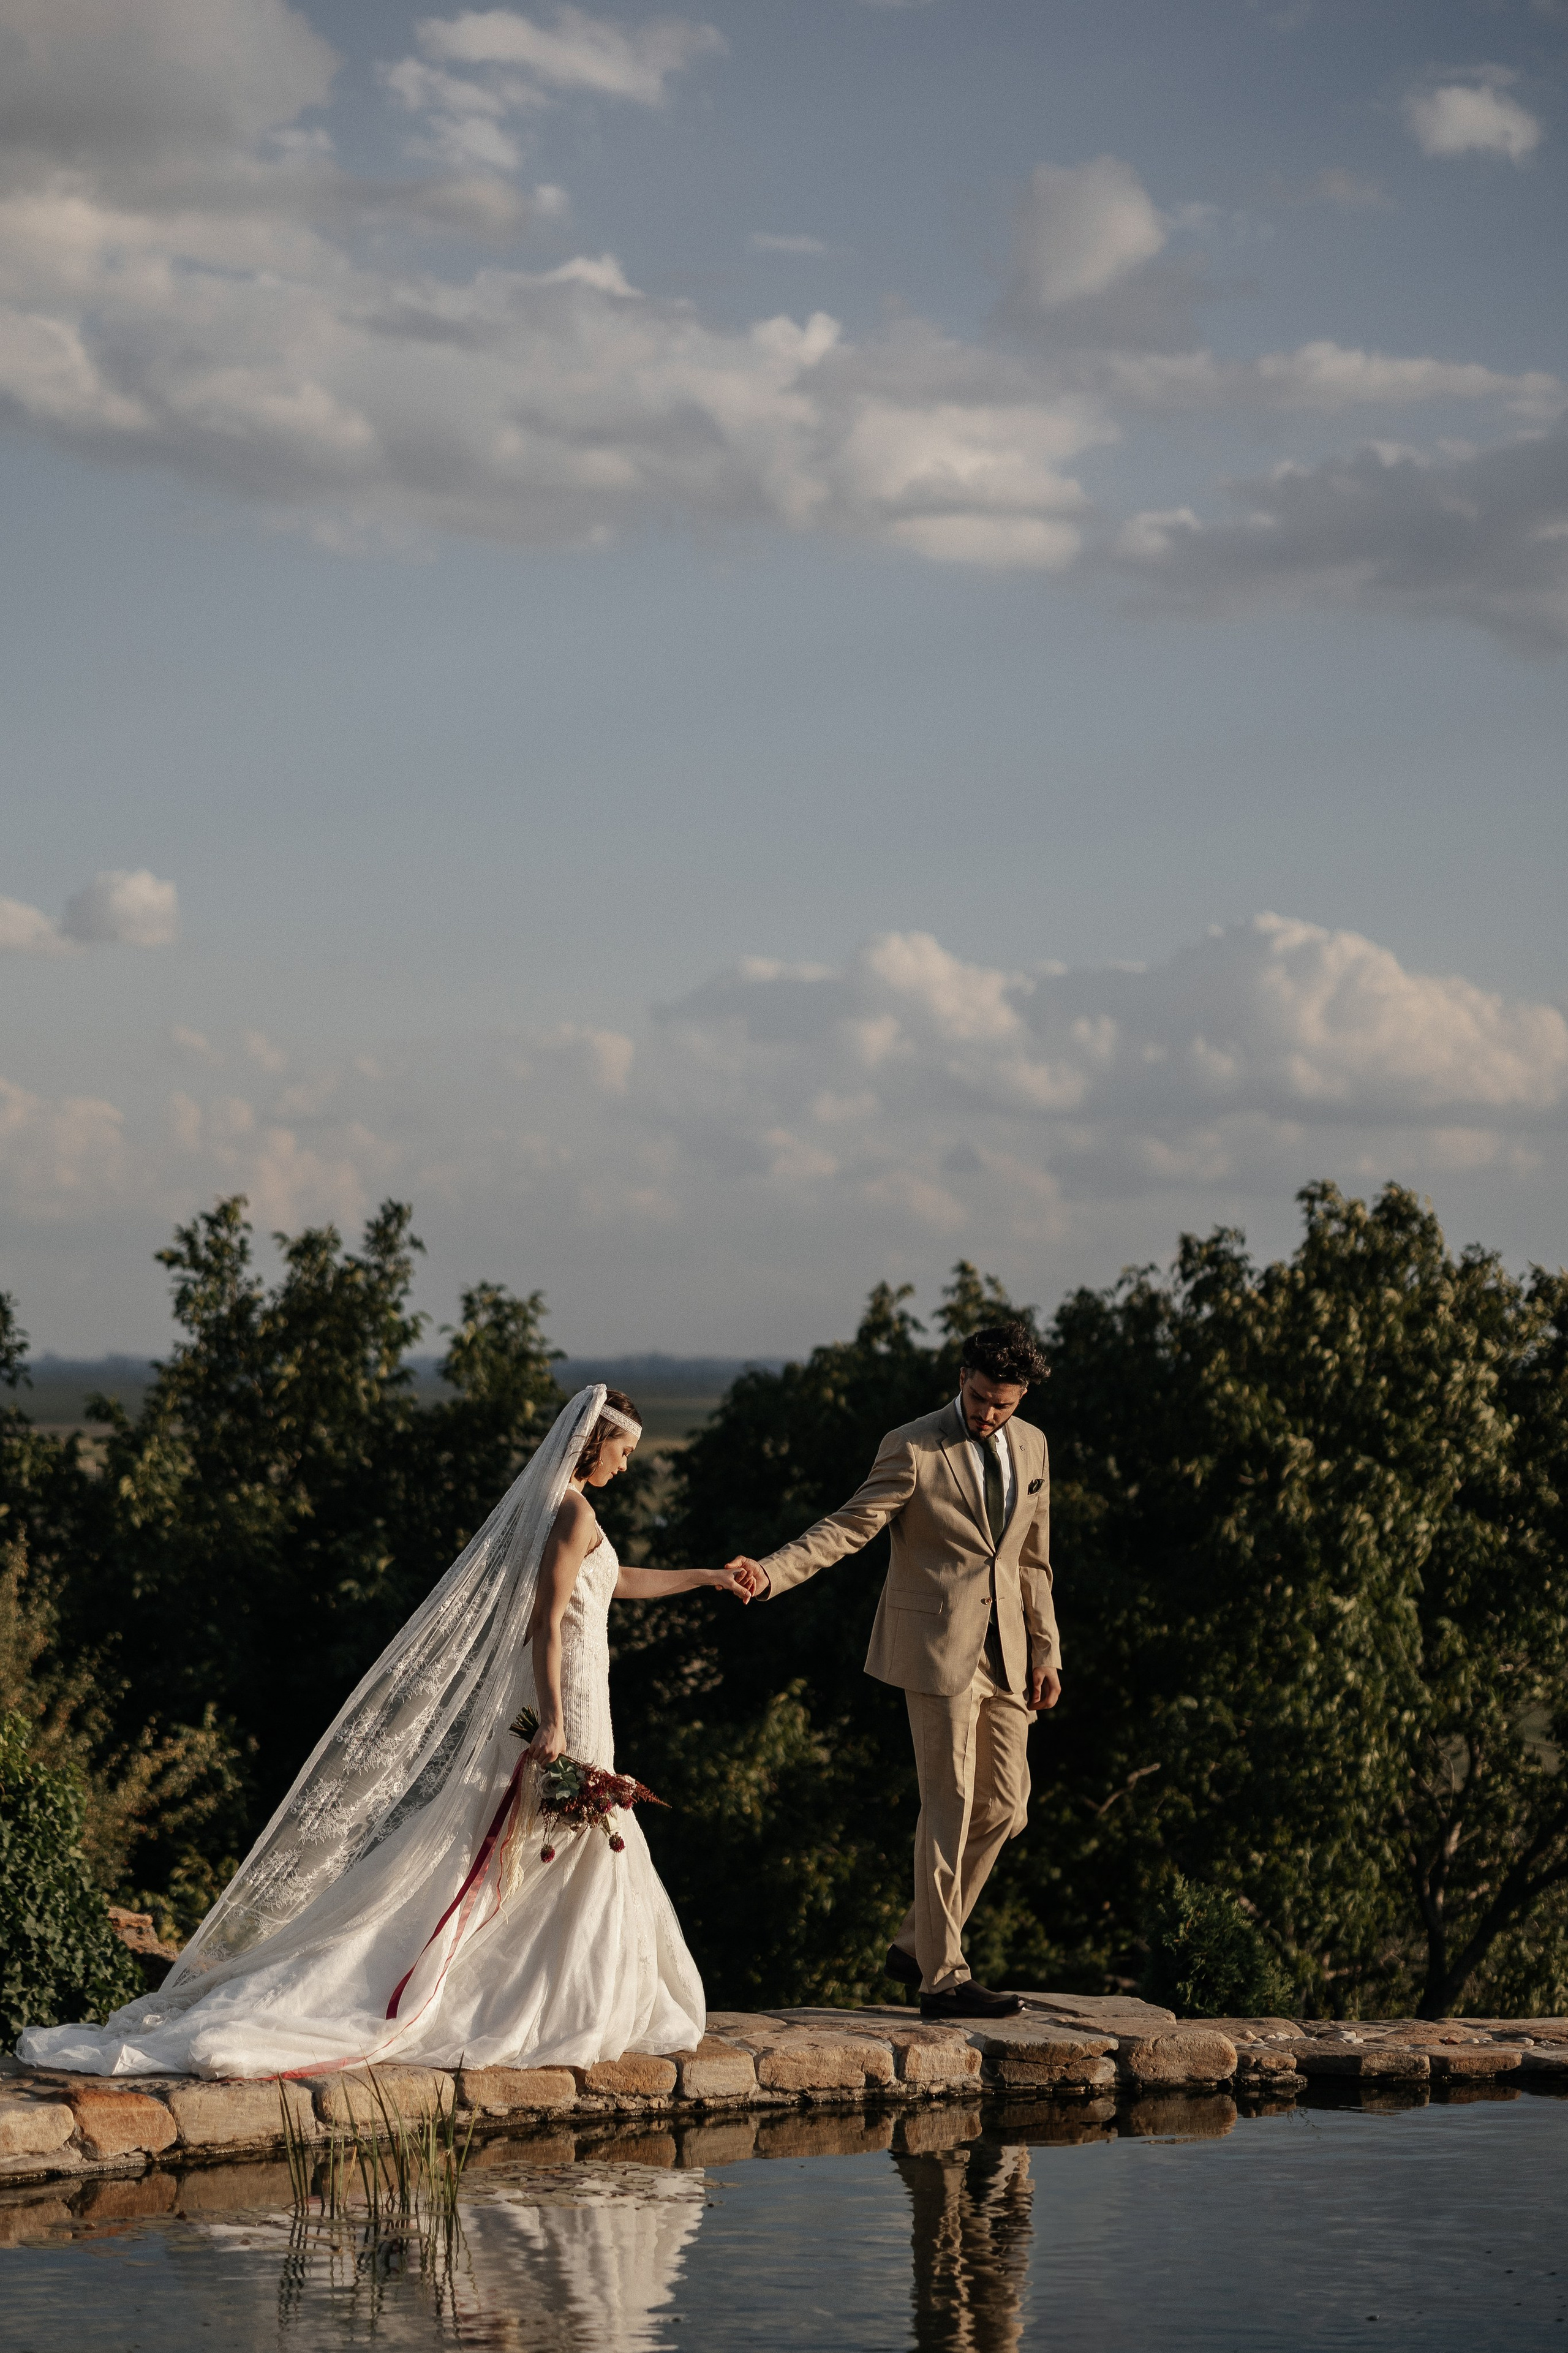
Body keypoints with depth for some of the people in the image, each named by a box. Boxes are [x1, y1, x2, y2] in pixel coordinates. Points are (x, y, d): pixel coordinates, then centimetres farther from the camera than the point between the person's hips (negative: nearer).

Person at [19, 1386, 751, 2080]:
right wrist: (554, 1723, -26)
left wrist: (705, 1577, 39)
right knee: (573, 1853, -4)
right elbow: (546, 1622, -22)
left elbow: (614, 1581, 31)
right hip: (565, 1699, -9)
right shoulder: (573, 1512, -14)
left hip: (538, 1700, 9)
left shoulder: (547, 1503, 15)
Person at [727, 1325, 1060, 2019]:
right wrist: (770, 1572, -28)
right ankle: (942, 1978, -3)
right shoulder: (913, 1449, -9)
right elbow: (847, 1528, -13)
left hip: (1005, 1652, 7)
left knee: (1004, 1808, 7)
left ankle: (917, 1943, 21)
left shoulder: (1031, 1446, 10)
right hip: (939, 1646, -6)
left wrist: (1045, 1651, 15)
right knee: (950, 1808, -7)